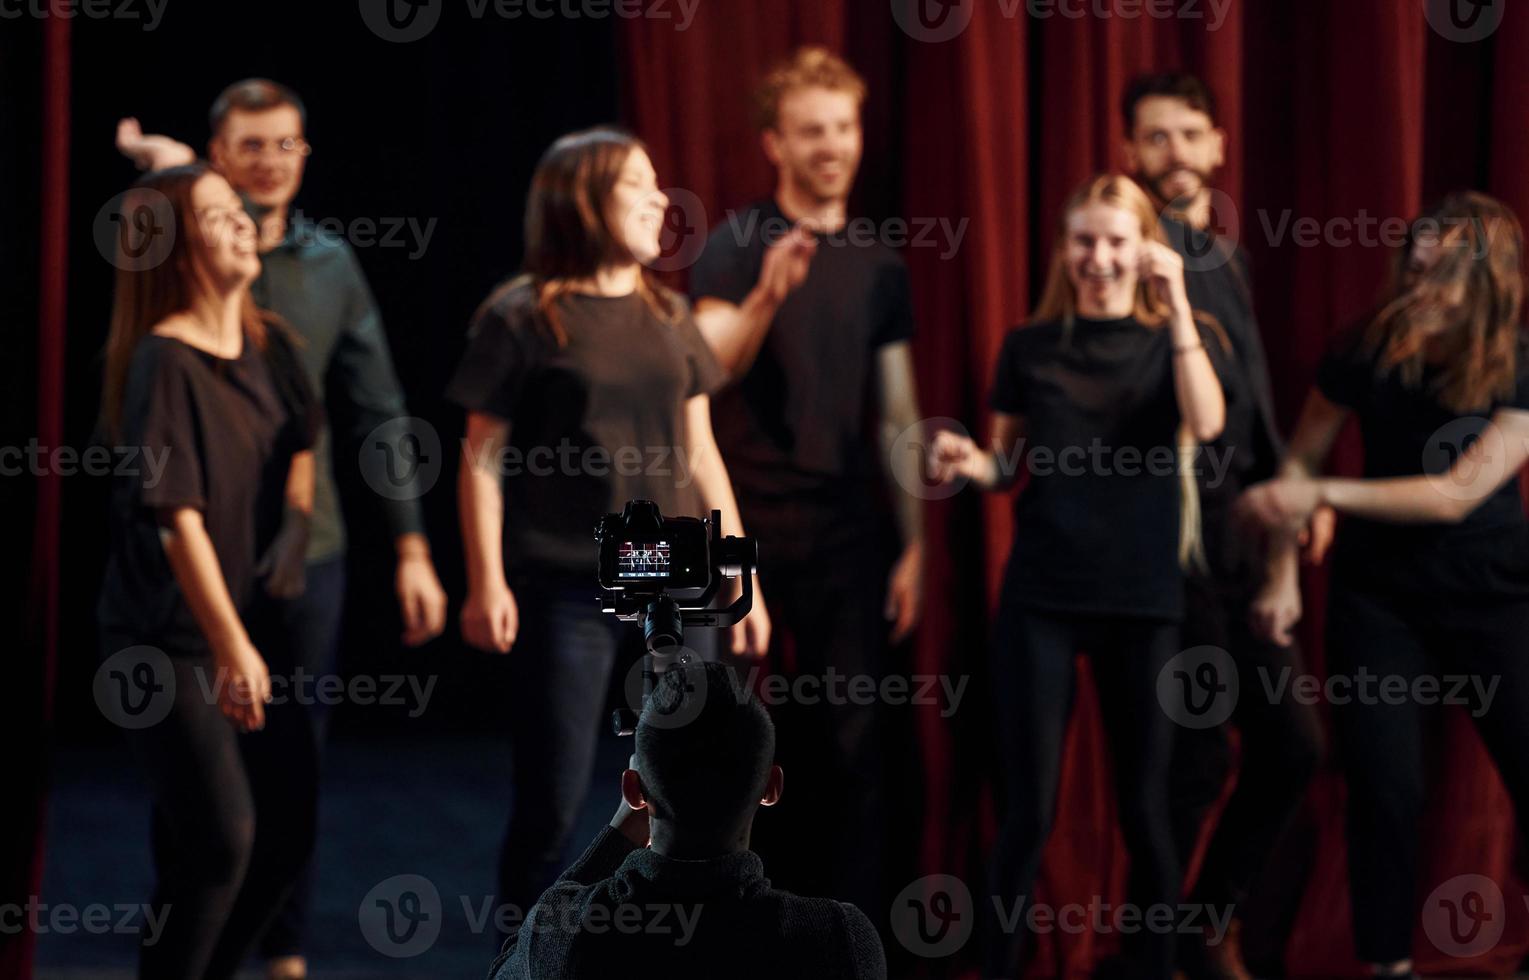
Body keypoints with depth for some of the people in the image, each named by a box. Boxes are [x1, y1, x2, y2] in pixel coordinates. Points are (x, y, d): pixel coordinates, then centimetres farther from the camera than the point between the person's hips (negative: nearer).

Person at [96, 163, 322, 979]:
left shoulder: (268, 347, 6)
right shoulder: (164, 362, -15)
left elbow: (302, 439, 23)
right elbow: (176, 513, -21)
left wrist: (296, 520, 2)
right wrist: (229, 645, -25)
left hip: (252, 624, 7)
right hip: (169, 641, -7)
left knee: (288, 832, 7)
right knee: (220, 841, -12)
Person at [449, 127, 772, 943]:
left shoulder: (668, 316, 11)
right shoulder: (524, 318, -4)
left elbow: (701, 454, 15)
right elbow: (483, 457, -5)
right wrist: (486, 583, -13)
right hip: (567, 592, -5)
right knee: (552, 806, 0)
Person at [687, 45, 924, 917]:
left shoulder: (879, 266, 10)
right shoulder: (736, 246, -2)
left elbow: (898, 418, 12)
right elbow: (708, 372, -16)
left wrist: (914, 545, 7)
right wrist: (766, 296, -34)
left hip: (850, 534, 3)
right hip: (753, 530, -3)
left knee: (854, 746, 0)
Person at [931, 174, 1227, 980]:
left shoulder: (1178, 338, 4)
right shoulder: (1030, 346, 7)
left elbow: (1206, 424, -16)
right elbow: (1007, 468, 11)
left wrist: (1177, 306, -21)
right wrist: (968, 462, -11)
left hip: (1144, 599, 0)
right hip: (1040, 595, 0)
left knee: (1144, 806, 4)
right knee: (1027, 807, -2)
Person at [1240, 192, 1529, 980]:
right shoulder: (1369, 351, -13)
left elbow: (1459, 493, -23)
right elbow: (1301, 459, 1)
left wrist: (1322, 496, -27)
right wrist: (1283, 575, -1)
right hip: (1380, 596, 1)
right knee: (1385, 790, -2)